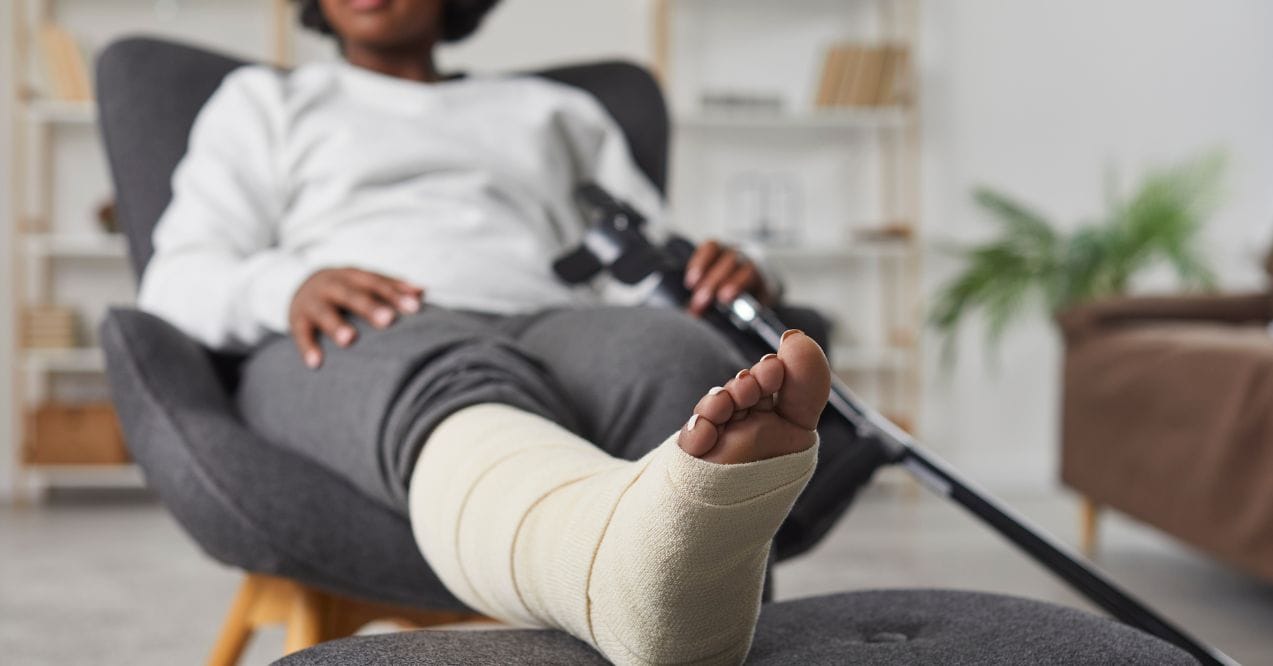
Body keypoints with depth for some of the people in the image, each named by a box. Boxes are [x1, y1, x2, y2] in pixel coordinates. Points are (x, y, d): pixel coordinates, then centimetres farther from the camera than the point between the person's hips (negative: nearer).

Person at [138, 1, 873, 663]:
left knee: (676, 362, -35)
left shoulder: (558, 111, 33)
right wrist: (287, 286, -10)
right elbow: (175, 286, 14)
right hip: (356, 351, -2)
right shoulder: (264, 102, 29)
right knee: (449, 388, -40)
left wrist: (730, 282, -2)